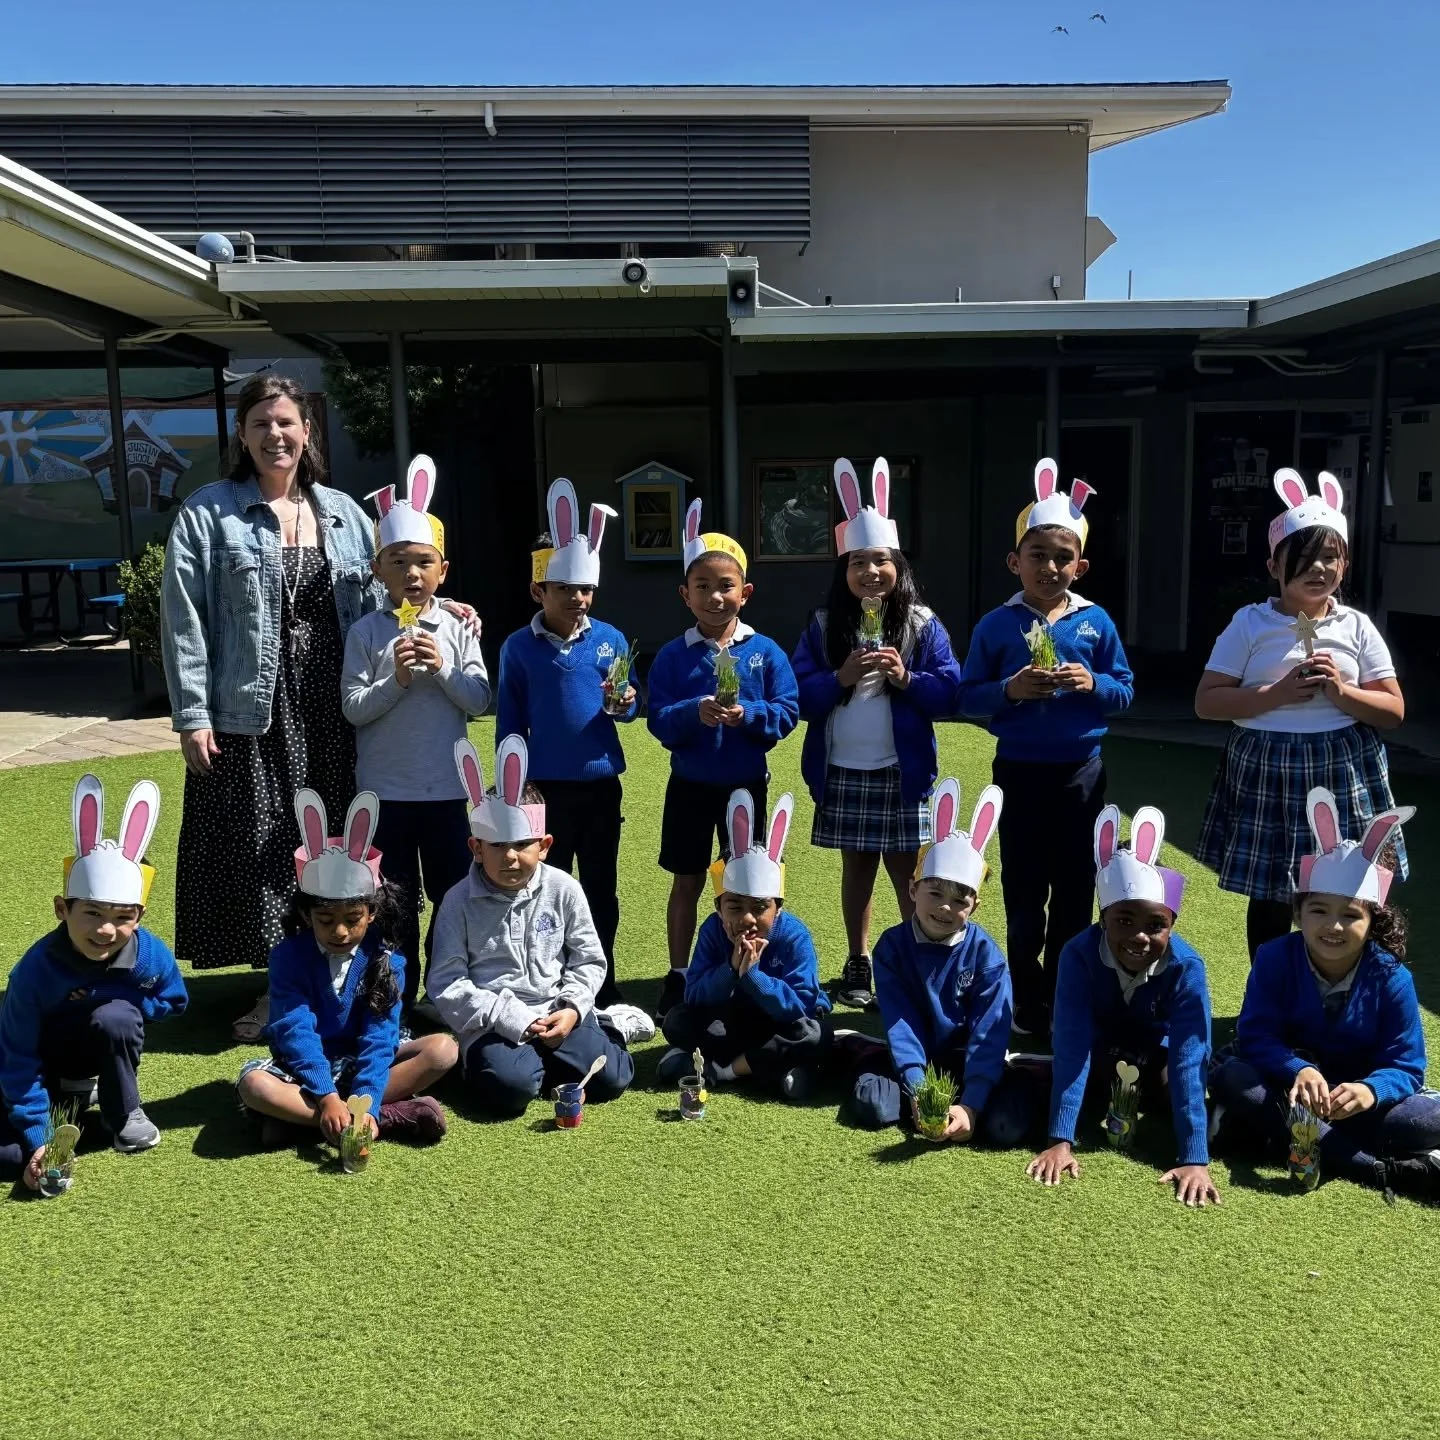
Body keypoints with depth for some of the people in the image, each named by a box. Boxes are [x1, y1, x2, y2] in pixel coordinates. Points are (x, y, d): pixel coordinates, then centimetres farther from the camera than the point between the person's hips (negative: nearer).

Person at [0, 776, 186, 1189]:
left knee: (115, 1018, -34)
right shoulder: (36, 969, -31)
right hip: (43, 1063, -2)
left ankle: (124, 1114, -7)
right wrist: (37, 1138, -29)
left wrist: (107, 999, -23)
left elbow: (173, 1001, -5)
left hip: (101, 1049, 2)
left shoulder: (151, 955, -25)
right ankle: (73, 1095, 8)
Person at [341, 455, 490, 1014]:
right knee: (395, 902, 9)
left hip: (445, 787, 1)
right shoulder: (366, 632, -3)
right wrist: (396, 681, -20)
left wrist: (441, 669, -17)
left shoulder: (458, 629, 0)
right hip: (385, 789, -1)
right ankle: (397, 999, 23)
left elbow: (479, 700, -2)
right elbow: (353, 708, -6)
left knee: (453, 894, 11)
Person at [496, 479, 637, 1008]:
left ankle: (602, 984, 26)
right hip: (545, 786, -1)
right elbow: (509, 724, 1)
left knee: (602, 889, 12)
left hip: (601, 784, 1)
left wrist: (621, 703, -19)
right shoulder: (519, 648, -4)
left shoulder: (611, 640, -2)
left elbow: (627, 706, 5)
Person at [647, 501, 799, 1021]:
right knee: (687, 882, 9)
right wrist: (695, 712, -27)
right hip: (690, 784, 0)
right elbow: (658, 720, -9)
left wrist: (749, 714, -24)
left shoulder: (765, 652, -3)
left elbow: (788, 712, -6)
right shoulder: (673, 656, -4)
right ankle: (678, 979, 22)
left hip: (747, 784, 0)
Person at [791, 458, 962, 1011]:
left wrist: (907, 679, -19)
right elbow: (799, 696, -2)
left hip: (901, 772, -2)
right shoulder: (824, 627, 2)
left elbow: (950, 694, -4)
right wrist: (840, 679, -18)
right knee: (857, 867, 13)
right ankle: (858, 966, 25)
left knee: (905, 871, 2)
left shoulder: (922, 624, -1)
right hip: (842, 772, 2)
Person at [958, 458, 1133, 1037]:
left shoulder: (1096, 622, 0)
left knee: (1074, 892, 10)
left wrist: (1093, 684, -16)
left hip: (1080, 772, 1)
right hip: (1020, 772, -1)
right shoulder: (995, 626, -4)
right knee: (1023, 895, 7)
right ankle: (1028, 1002, 21)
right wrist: (1009, 690, -20)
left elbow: (1126, 690, 3)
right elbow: (967, 698, -2)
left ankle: (1066, 999, 24)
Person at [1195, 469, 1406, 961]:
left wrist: (1342, 692, -15)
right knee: (1269, 897, 10)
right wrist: (1277, 694, -17)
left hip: (1342, 774, 1)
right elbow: (1206, 702, -7)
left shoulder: (1357, 628, 2)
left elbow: (1394, 711, 3)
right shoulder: (1250, 624, -3)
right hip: (1267, 772, -1)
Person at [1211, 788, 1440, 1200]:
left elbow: (1406, 1068, -14)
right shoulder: (1275, 958, -12)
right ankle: (1383, 1170, -32)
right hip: (1289, 1083, 1)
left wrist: (1370, 1090, -38)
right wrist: (1298, 1070, -39)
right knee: (1231, 1079, -31)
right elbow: (1255, 1037, -17)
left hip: (1361, 1098, 0)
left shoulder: (1392, 978, -13)